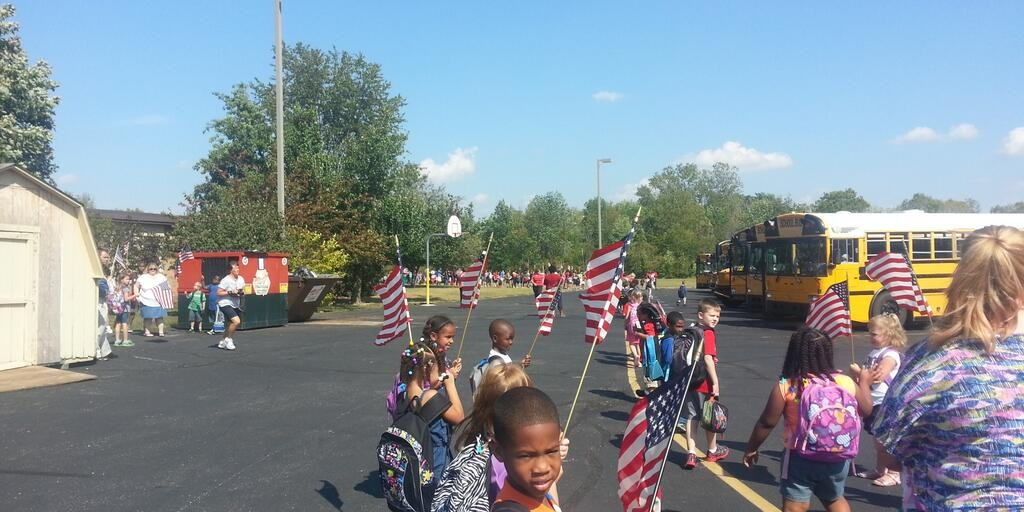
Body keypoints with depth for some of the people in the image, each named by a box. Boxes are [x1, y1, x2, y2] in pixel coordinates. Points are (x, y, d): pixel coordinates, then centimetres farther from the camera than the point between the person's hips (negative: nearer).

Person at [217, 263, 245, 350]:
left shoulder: (241, 279, 5)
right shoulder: (226, 280, -16)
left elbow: (243, 291, 16)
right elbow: (218, 293, -15)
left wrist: (242, 292, -6)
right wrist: (230, 292, -23)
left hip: (235, 305, 8)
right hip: (225, 304, -8)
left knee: (230, 325, 16)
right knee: (237, 321, -23)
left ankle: (222, 342, 35)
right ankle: (228, 339, -2)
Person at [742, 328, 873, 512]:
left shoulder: (785, 386, -15)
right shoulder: (845, 382, -6)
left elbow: (767, 423, -10)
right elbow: (866, 409, 10)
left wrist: (751, 448, 4)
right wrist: (864, 382, 27)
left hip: (800, 458, -3)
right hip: (836, 458, 4)